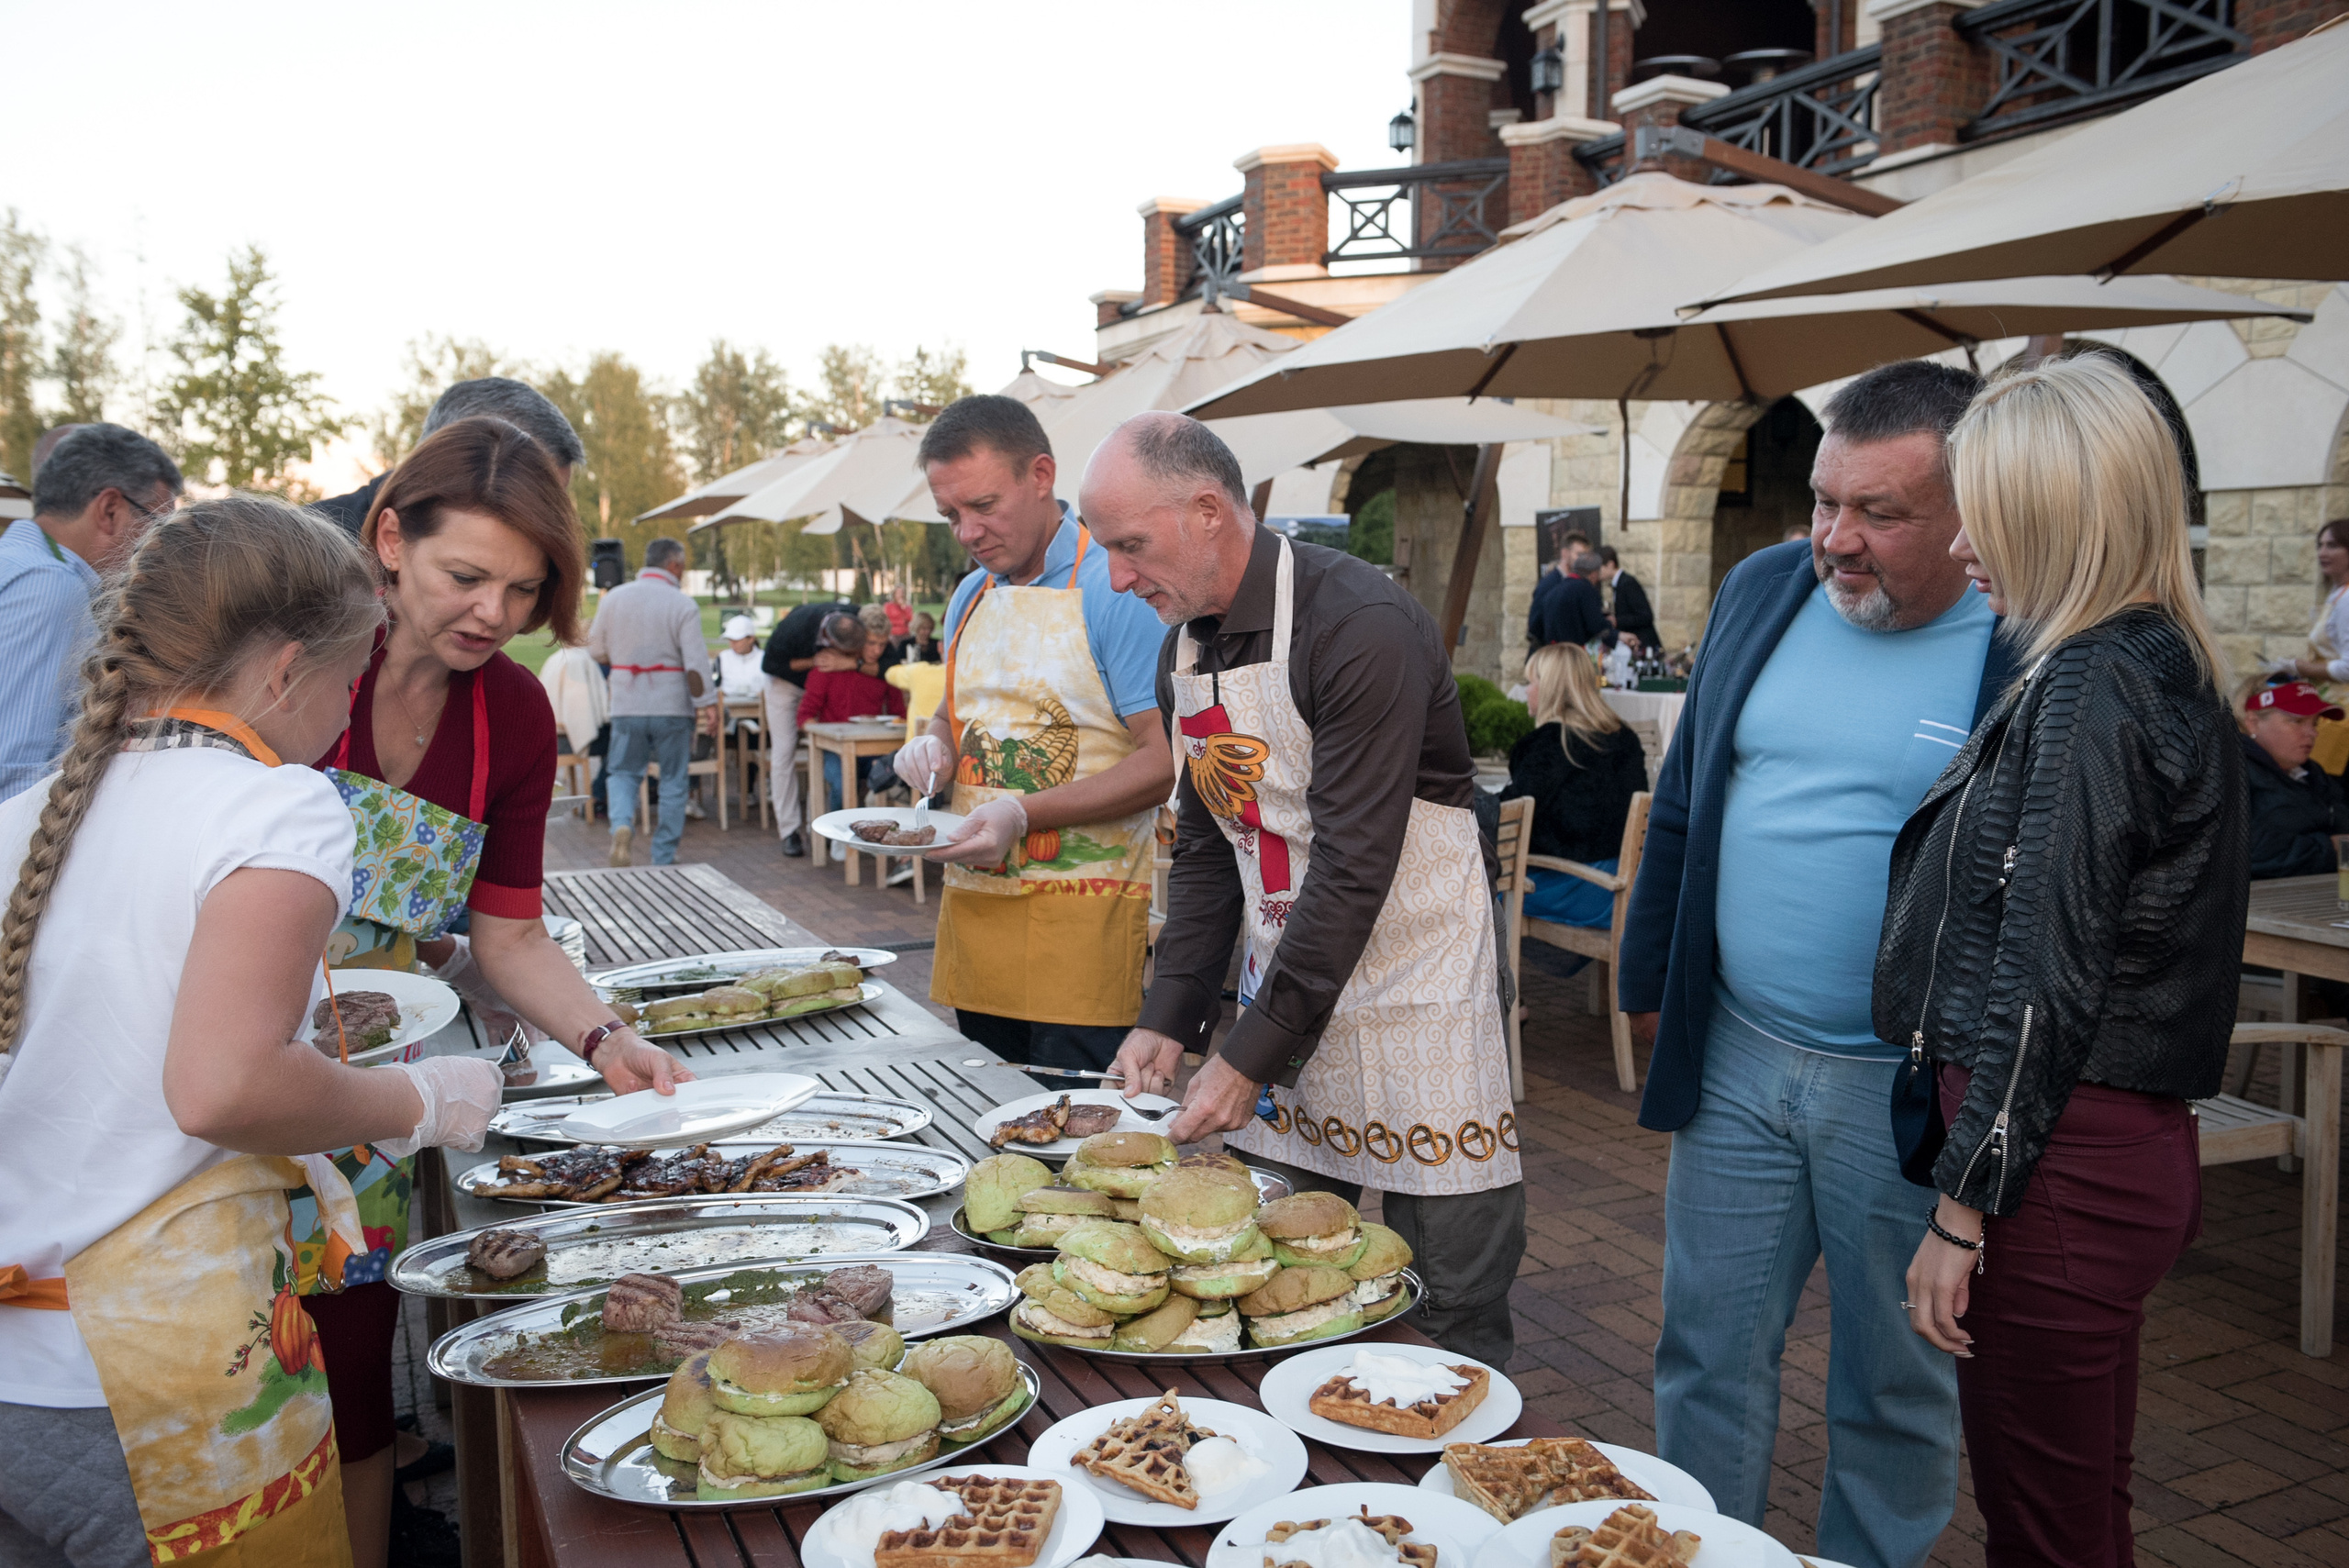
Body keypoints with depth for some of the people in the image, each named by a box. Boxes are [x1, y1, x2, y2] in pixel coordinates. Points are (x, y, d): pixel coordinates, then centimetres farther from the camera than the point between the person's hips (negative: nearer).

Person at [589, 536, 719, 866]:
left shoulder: (613, 599, 3)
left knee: (623, 773, 15)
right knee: (673, 782, 9)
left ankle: (621, 824, -13)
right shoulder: (683, 606, -8)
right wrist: (708, 704, -10)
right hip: (672, 708, -2)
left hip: (627, 706, 2)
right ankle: (664, 858, 12)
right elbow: (696, 662, -14)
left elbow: (596, 651, 10)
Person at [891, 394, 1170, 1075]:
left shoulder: (1113, 589, -10)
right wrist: (934, 745, 4)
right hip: (971, 901, 7)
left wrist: (1024, 813, -21)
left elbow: (1164, 761, -14)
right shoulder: (969, 597, 14)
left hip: (1079, 913, -7)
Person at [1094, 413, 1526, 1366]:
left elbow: (1353, 865, -22)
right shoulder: (1183, 649, 6)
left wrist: (1253, 1054, -20)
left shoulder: (1361, 626, -20)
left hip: (1415, 990, -7)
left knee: (1453, 1318, 2)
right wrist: (1171, 1017, 1)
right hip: (1285, 981, 7)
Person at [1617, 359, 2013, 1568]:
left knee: (1896, 1388, 15)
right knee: (1708, 1357, 14)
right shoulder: (1763, 590, 3)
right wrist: (1649, 982, 12)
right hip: (1735, 1058, 4)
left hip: (1911, 1090, -4)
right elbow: (1681, 804, 11)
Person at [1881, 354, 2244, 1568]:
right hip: (2133, 1146, 10)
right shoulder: (2164, 670, 12)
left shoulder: (2087, 688, -18)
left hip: (2058, 1154, -10)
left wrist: (1962, 1208, -16)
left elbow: (2042, 979, -21)